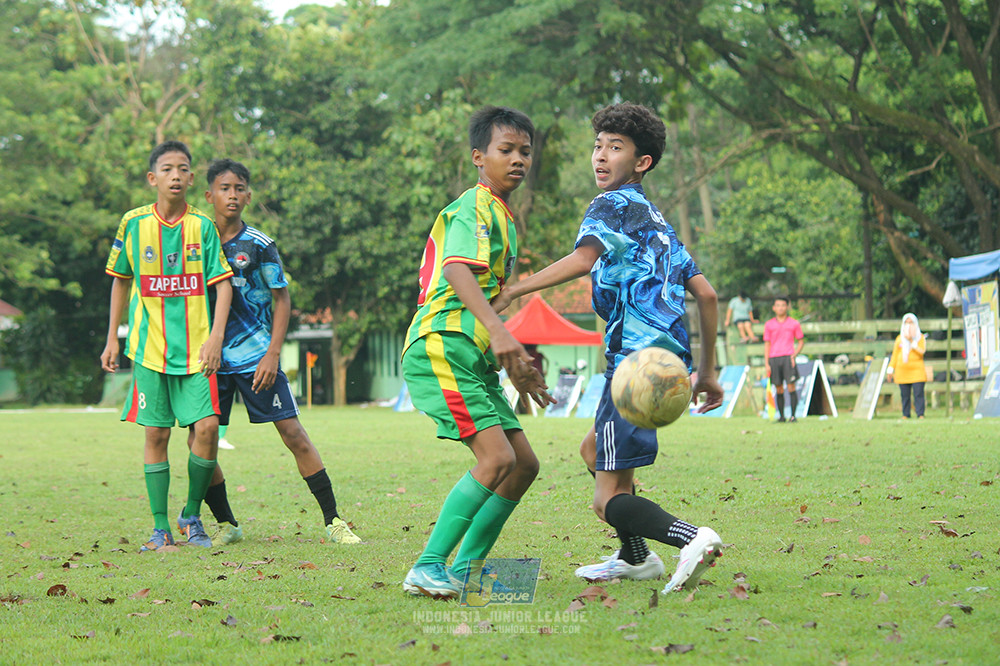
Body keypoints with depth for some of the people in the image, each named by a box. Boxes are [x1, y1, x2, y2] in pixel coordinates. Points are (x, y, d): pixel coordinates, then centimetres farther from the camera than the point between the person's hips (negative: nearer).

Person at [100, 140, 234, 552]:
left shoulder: (202, 225, 0)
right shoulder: (134, 224, 3)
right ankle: (160, 528, 9)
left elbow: (222, 284, 1)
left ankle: (192, 514, 8)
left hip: (196, 347, 0)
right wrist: (112, 338, 12)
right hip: (149, 346, 1)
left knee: (206, 426, -12)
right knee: (156, 433, 0)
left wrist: (215, 338, -10)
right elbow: (120, 281, 14)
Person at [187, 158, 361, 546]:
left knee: (293, 434, -6)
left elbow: (282, 299, 1)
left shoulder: (258, 246, -3)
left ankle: (333, 521, 0)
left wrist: (272, 354, -8)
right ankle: (227, 525, 14)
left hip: (256, 355, -3)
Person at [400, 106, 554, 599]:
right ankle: (426, 569, -17)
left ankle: (464, 570, 10)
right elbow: (457, 270, -27)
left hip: (474, 358, 10)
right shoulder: (473, 208, -7)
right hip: (442, 349, -10)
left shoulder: (502, 217, 24)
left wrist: (518, 367, 31)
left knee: (524, 464, 6)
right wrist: (498, 330, -41)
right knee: (497, 457, -20)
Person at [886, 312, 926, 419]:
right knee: (904, 394, -1)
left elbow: (922, 351, -8)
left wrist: (911, 341, -12)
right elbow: (895, 355, 15)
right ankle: (905, 414, 5)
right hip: (902, 371, 2)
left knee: (918, 393, -11)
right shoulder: (899, 338, 15)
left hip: (917, 370, -2)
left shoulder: (921, 337, 8)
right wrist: (890, 369, 9)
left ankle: (920, 414, -10)